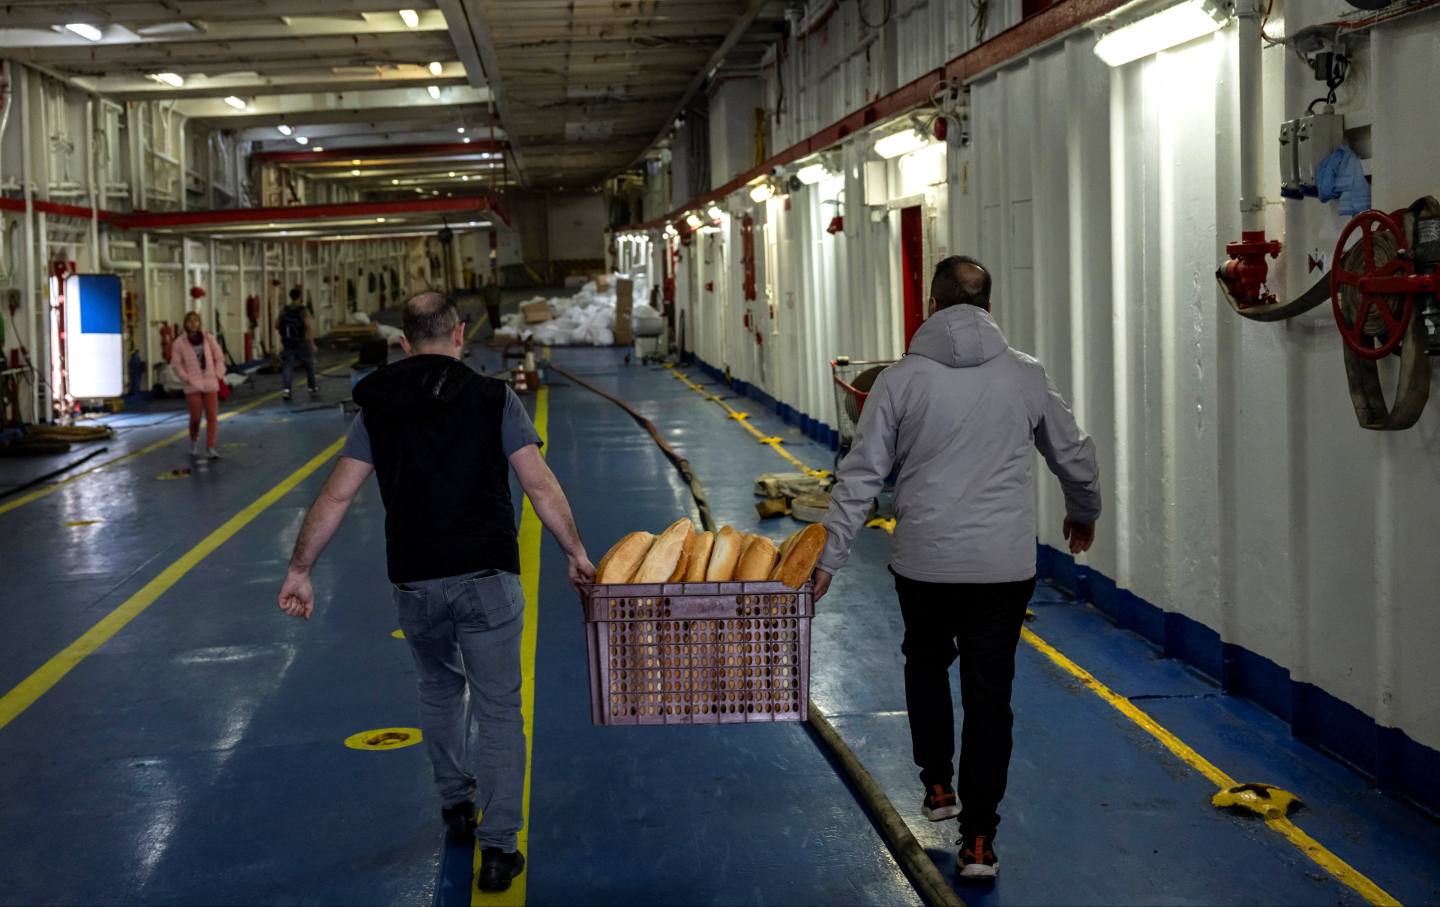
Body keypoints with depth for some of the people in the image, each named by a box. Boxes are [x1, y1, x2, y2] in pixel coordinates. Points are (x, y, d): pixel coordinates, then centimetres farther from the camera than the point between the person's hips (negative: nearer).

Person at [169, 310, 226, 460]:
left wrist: (218, 375, -1)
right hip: (192, 385, -2)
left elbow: (219, 357, 8)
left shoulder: (209, 338, 3)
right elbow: (176, 364, 0)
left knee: (212, 416, -6)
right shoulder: (179, 343, -3)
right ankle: (194, 442, 27)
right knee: (195, 417, -1)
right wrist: (186, 379, -9)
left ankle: (210, 448, -2)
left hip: (210, 384, 2)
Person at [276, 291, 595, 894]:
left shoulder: (377, 407, 4)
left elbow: (336, 497, 1)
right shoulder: (493, 398, -4)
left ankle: (455, 801, 39)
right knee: (499, 711, 4)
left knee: (438, 687, 27)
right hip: (487, 575, -3)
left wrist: (299, 570, 7)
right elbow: (540, 487, -8)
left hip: (414, 579, 3)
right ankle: (498, 848, 1)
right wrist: (575, 553, 3)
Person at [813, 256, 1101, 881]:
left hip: (923, 564, 0)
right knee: (989, 697, 7)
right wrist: (1083, 514, 33)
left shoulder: (901, 379, -5)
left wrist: (828, 559, -1)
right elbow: (1075, 457, 13)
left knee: (926, 664, 27)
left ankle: (937, 785, 31)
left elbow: (861, 477, -7)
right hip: (1005, 567, 1)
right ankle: (978, 840, 9)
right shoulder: (1026, 376, 1)